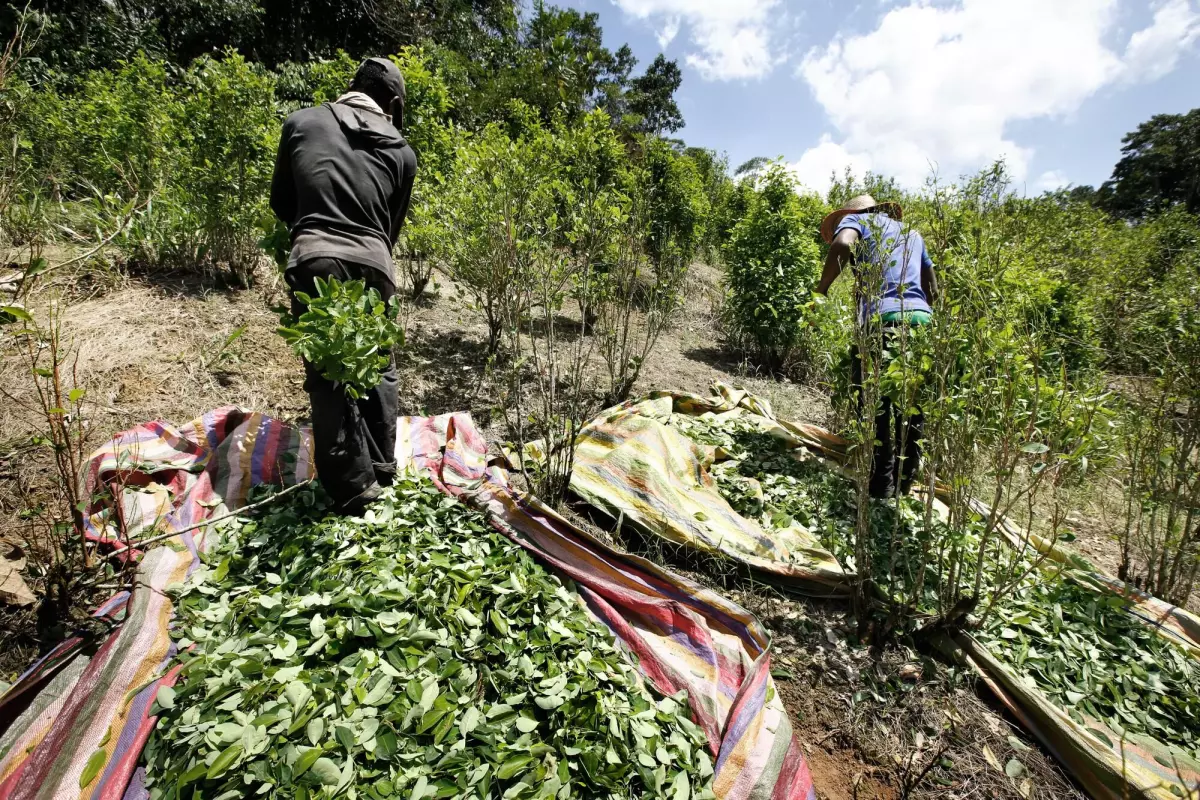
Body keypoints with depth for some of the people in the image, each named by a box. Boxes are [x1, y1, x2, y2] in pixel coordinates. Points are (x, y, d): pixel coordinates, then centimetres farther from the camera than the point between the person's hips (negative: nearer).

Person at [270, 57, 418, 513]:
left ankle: (355, 490, 5)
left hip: (316, 261, -1)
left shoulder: (303, 122, 15)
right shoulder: (401, 151, 17)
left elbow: (280, 201, 23)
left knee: (328, 376, 3)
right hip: (372, 264, 2)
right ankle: (382, 472, 24)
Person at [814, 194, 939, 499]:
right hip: (922, 321, 6)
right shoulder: (912, 232, 31)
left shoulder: (857, 220, 14)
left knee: (878, 414, -4)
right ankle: (902, 489, 21)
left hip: (883, 322, -6)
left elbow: (842, 244, -12)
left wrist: (821, 288, -1)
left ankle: (882, 494, -3)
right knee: (912, 416, 13)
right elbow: (933, 289, 27)